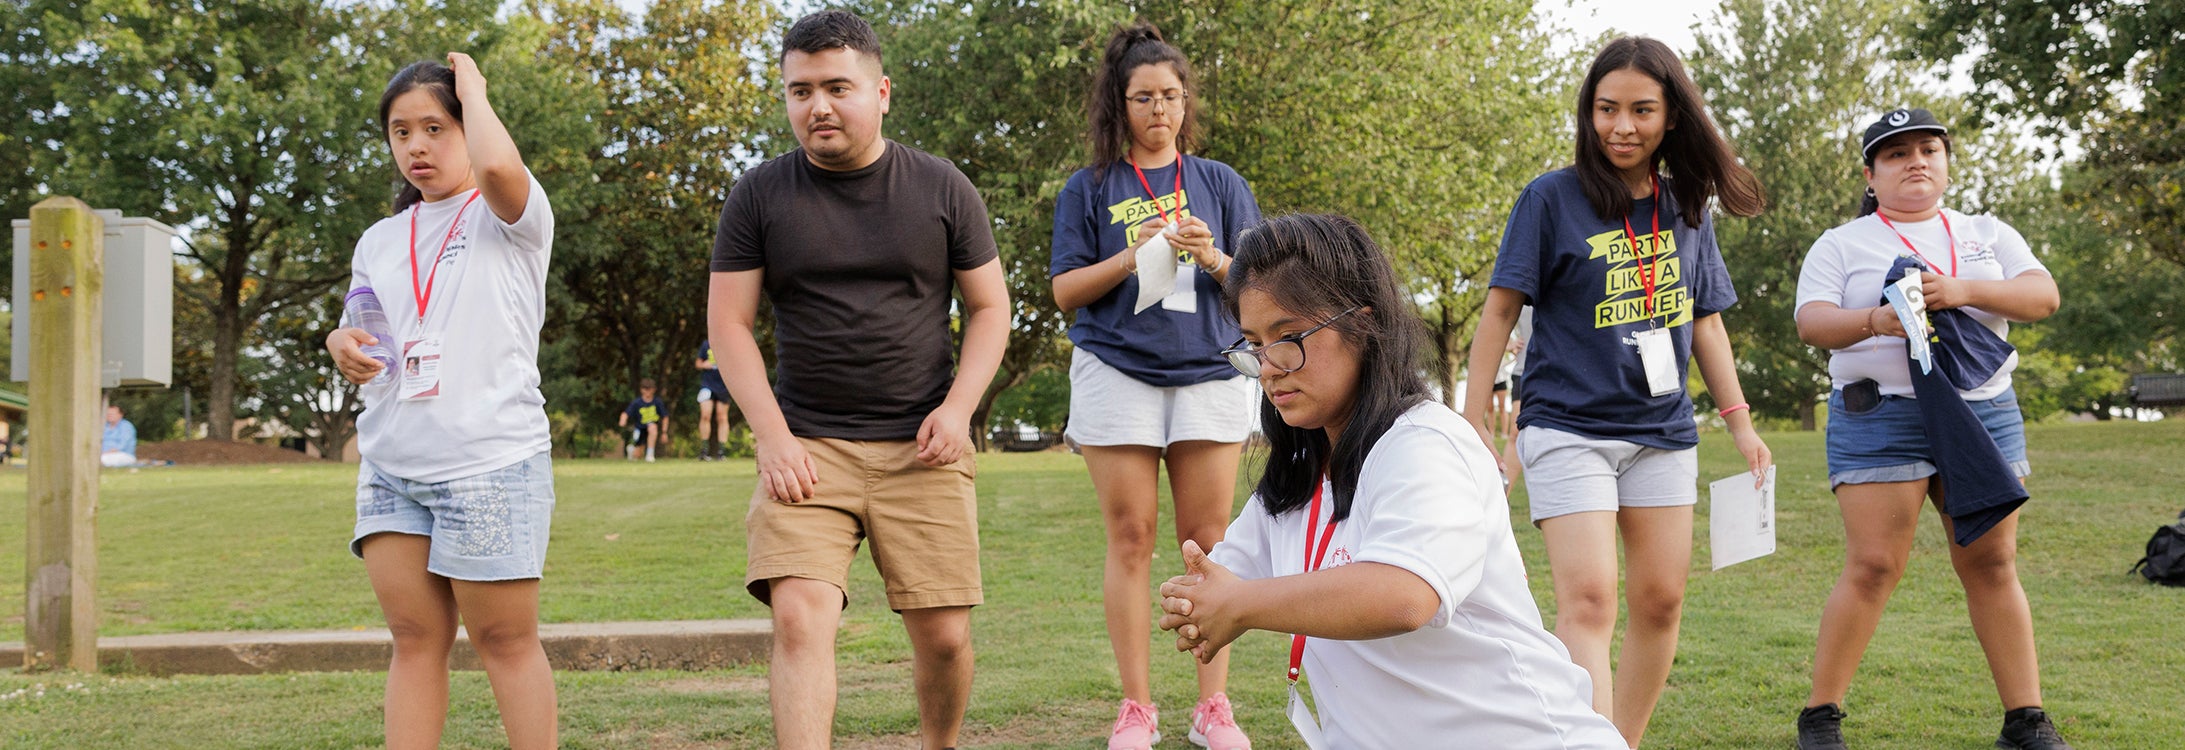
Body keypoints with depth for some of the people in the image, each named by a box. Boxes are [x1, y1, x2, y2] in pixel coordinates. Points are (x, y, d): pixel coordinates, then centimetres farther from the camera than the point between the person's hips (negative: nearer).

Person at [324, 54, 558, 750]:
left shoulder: (511, 216, -1)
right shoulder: (380, 241, 18)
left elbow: (497, 165, -25)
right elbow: (363, 331, 25)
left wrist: (472, 89, -7)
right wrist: (343, 344, 0)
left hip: (491, 462, -5)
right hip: (391, 464, 6)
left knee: (505, 640, -1)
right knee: (415, 639, 5)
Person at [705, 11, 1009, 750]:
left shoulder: (942, 188, 4)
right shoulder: (758, 196, 3)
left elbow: (990, 307, 9)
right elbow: (728, 323, 3)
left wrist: (958, 406, -5)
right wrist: (772, 436, -8)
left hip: (921, 448, 1)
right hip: (806, 445, 0)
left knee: (943, 634, 0)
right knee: (799, 616, -17)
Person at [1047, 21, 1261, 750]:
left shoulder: (1220, 183, 12)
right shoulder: (1090, 189, 9)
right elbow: (1064, 290, 5)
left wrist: (1214, 259, -12)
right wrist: (1128, 260, -11)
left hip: (1209, 372, 1)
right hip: (1117, 374, -1)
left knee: (1209, 541, -1)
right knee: (1130, 538, -2)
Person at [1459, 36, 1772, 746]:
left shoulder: (1686, 208, 9)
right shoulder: (1553, 197, -5)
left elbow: (1705, 320, 16)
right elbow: (1501, 309, -5)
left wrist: (1740, 420, 11)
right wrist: (1473, 422, -8)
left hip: (1662, 431, 5)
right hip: (1567, 428, -5)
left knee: (1660, 601, 5)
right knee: (1588, 600, -16)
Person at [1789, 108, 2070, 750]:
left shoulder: (1989, 235, 16)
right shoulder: (1841, 245, 8)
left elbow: (2042, 295, 1)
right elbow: (1811, 321, -6)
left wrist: (1963, 292, -18)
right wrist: (1876, 321, -27)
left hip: (1984, 411, 3)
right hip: (1882, 414, -3)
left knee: (1992, 564, 3)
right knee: (1873, 567, -10)